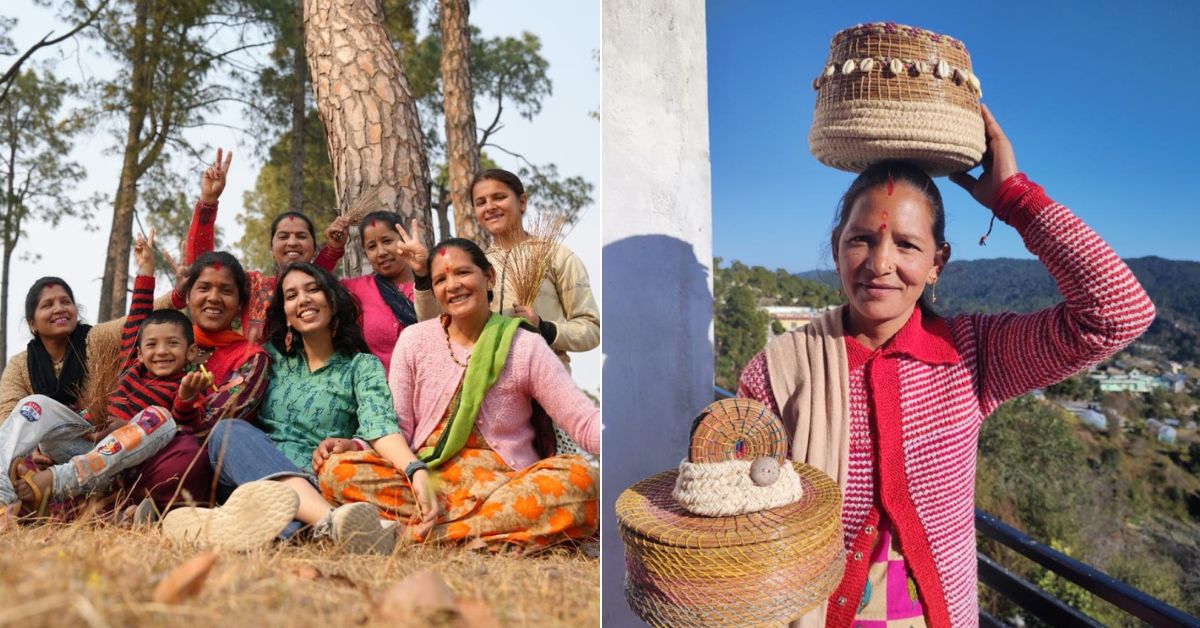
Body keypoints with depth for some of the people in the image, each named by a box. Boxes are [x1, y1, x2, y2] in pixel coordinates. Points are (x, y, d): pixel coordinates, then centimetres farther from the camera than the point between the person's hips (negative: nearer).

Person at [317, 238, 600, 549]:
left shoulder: (525, 347, 2)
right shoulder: (414, 340, 8)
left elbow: (584, 420, -5)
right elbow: (397, 427, 7)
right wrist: (353, 445, -14)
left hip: (502, 482, -1)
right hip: (425, 477, 2)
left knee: (580, 480, -31)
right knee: (337, 469, -23)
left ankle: (416, 531, -27)